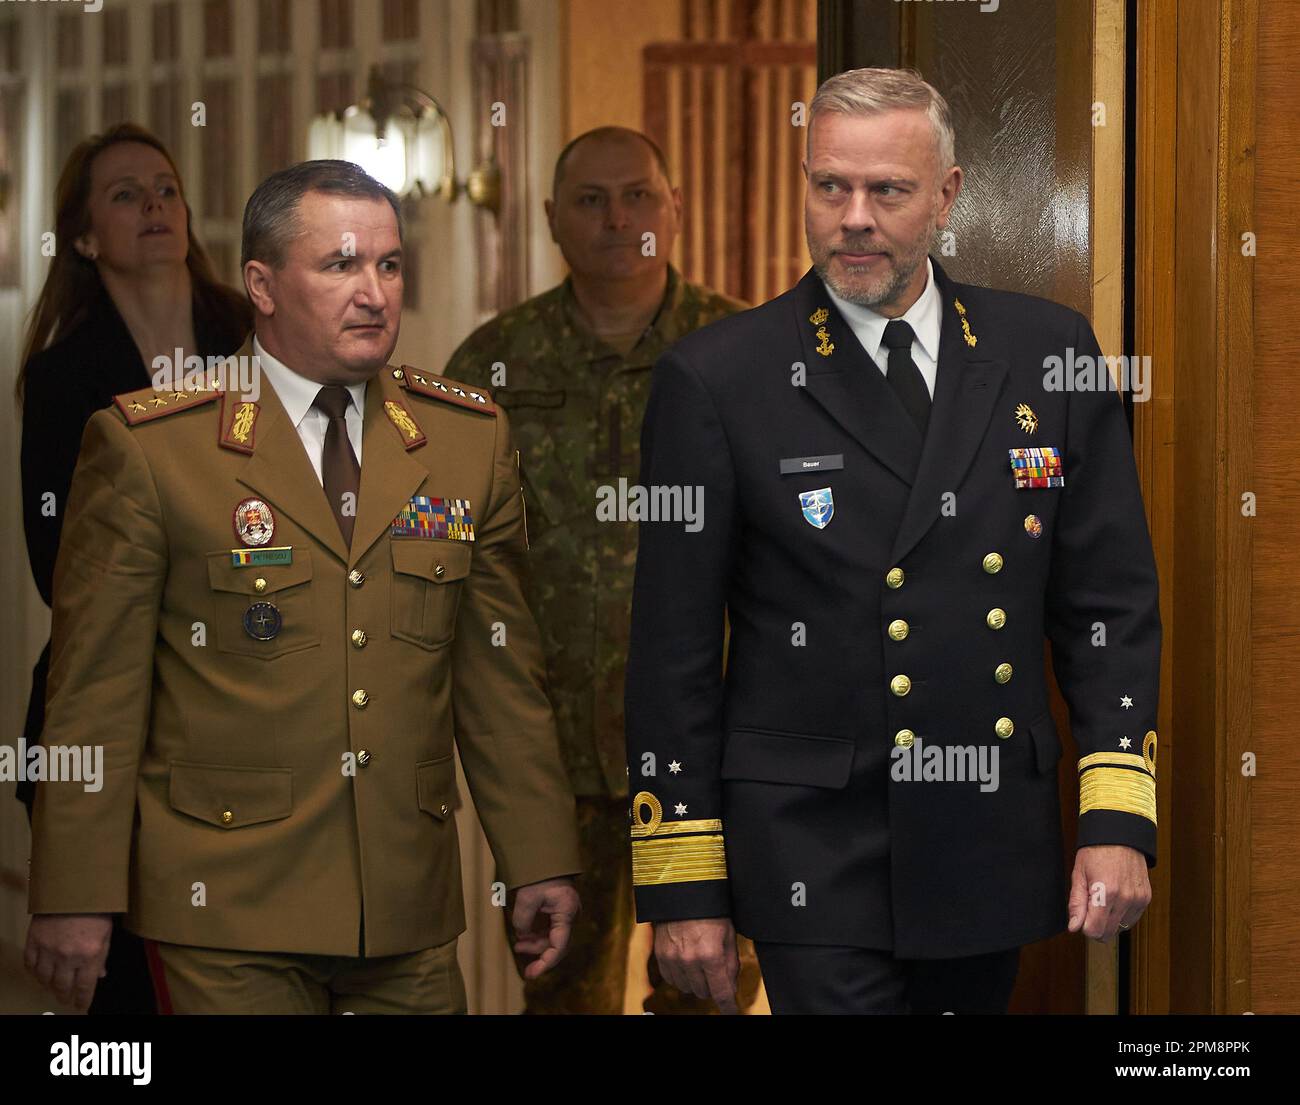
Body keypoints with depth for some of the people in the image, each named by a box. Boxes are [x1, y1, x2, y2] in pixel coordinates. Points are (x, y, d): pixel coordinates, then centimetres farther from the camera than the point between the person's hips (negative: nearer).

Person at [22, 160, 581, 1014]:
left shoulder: (471, 438, 8)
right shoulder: (147, 446, -4)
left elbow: (501, 672, 11)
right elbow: (97, 688, -4)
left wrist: (540, 860, 9)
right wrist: (77, 897, -6)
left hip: (410, 912, 4)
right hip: (225, 908, -3)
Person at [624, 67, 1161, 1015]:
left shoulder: (1048, 353, 4)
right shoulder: (716, 379, -4)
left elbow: (1110, 603, 6)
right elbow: (674, 647, -3)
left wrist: (1119, 821, -3)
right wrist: (682, 888, -4)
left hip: (994, 854, 3)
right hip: (815, 854, -3)